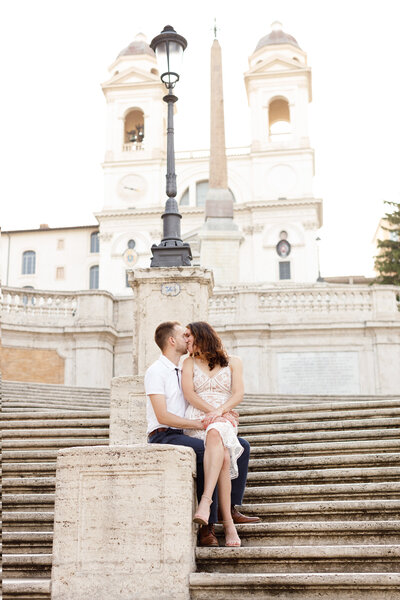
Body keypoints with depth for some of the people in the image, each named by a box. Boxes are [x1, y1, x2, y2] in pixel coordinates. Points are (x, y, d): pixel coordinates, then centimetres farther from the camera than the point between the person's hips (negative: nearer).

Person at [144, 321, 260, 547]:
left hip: (183, 435, 9)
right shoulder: (156, 371, -8)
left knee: (242, 445, -1)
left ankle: (231, 508, -3)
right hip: (163, 436, -9)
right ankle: (207, 525, -31)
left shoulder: (184, 370, 19)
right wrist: (199, 424, -19)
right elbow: (163, 416, -17)